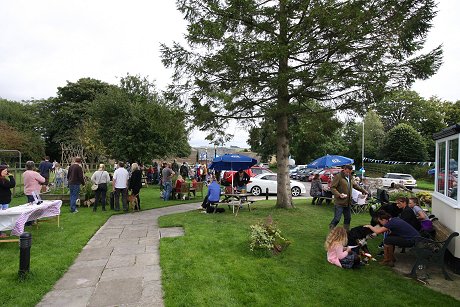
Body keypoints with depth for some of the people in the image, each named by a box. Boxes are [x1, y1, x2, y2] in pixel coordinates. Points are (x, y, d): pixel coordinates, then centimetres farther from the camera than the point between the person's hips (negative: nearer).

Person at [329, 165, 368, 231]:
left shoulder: (349, 177, 16)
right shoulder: (338, 177, -12)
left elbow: (355, 185, 32)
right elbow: (332, 187, -16)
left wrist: (363, 191, 33)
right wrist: (339, 195, -27)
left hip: (348, 203, 8)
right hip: (339, 203, -8)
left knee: (348, 218, 14)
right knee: (337, 219, -8)